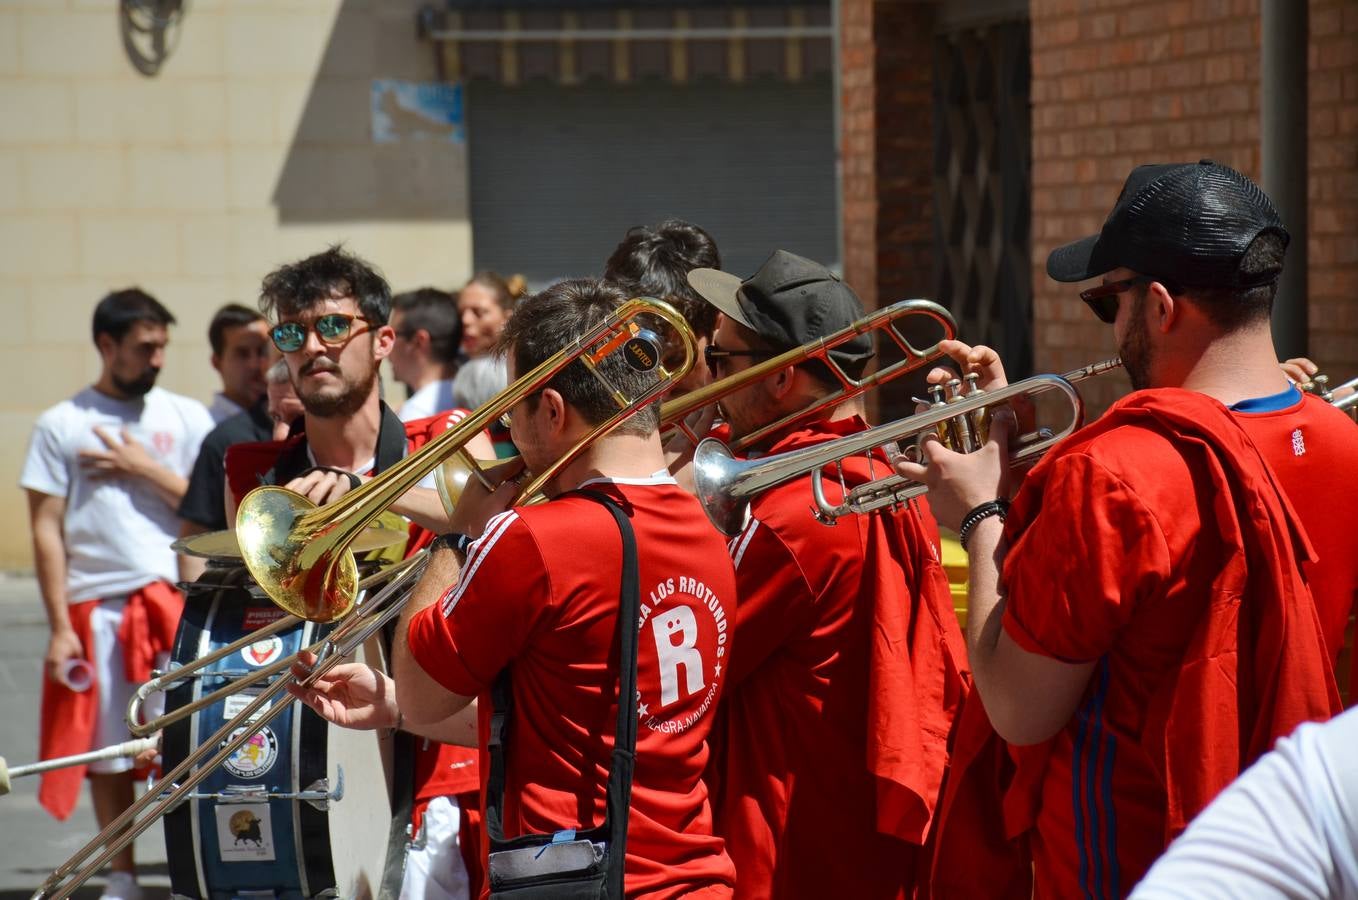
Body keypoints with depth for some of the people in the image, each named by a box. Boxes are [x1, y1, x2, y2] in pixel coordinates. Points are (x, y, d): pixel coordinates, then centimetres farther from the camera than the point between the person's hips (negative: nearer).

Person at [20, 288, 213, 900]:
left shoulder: (186, 417, 9)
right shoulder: (61, 426, 4)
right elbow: (46, 531, 1)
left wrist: (145, 469, -7)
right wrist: (59, 626, -5)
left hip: (176, 596, 1)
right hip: (95, 605, 0)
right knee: (107, 750, 6)